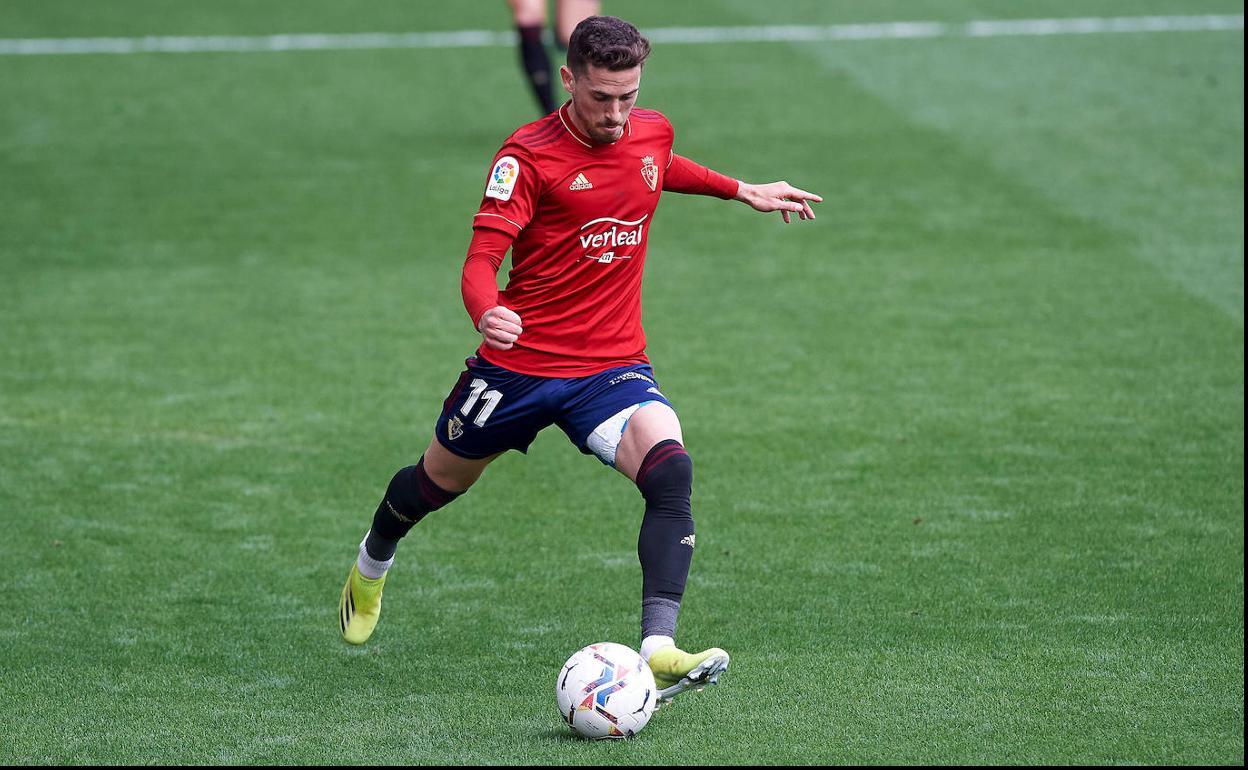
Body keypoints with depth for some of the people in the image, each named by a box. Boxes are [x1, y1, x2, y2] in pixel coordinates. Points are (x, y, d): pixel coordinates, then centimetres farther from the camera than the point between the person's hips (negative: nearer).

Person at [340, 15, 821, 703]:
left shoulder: (653, 132, 1)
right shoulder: (528, 155, -17)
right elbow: (481, 259, -25)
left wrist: (742, 191, 29)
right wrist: (486, 314, -46)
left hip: (614, 367, 3)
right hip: (520, 362, -2)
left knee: (670, 471, -27)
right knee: (440, 480, 19)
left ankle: (658, 650, -34)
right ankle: (371, 566, 55)